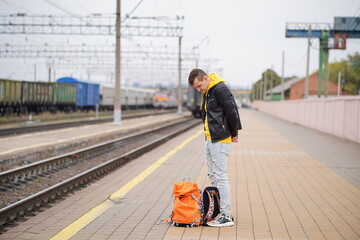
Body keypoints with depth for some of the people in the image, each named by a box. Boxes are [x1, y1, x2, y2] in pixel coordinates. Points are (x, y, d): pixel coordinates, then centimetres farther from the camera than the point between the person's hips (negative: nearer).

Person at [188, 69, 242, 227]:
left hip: (220, 140, -10)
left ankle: (226, 216, -4)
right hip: (209, 139, 10)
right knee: (213, 176, 14)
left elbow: (232, 111, -18)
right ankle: (218, 211, 22)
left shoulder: (220, 89, -16)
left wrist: (234, 134, -6)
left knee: (220, 177, -8)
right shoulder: (207, 92, 14)